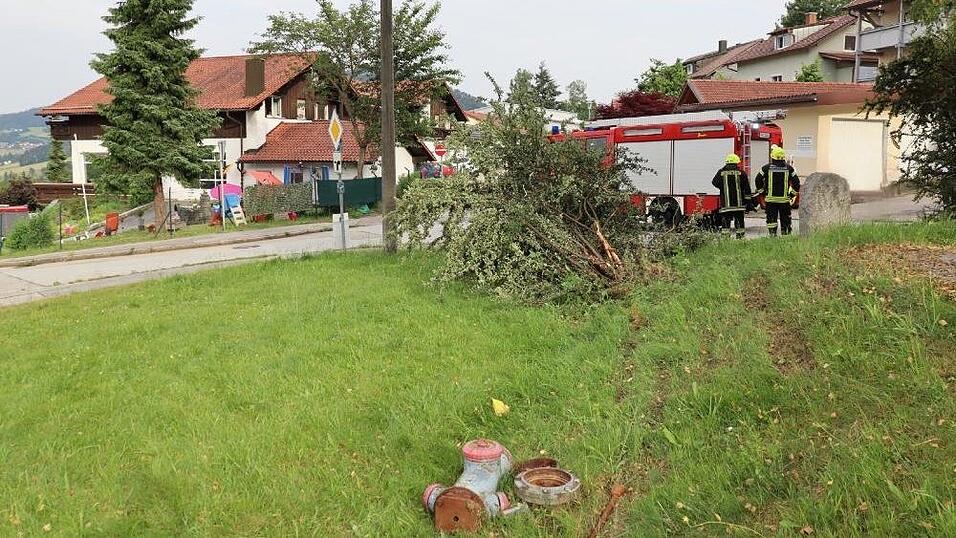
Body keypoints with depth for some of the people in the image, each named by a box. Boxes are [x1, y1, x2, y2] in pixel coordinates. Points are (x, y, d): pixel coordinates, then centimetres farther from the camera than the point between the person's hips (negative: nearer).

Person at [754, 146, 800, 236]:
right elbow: (796, 183, 1)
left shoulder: (767, 168, -2)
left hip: (771, 199, -1)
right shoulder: (789, 169, 0)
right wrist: (792, 194, 10)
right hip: (784, 199, 1)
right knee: (785, 221, 10)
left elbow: (758, 180, 0)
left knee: (771, 220, 2)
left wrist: (762, 192, 11)